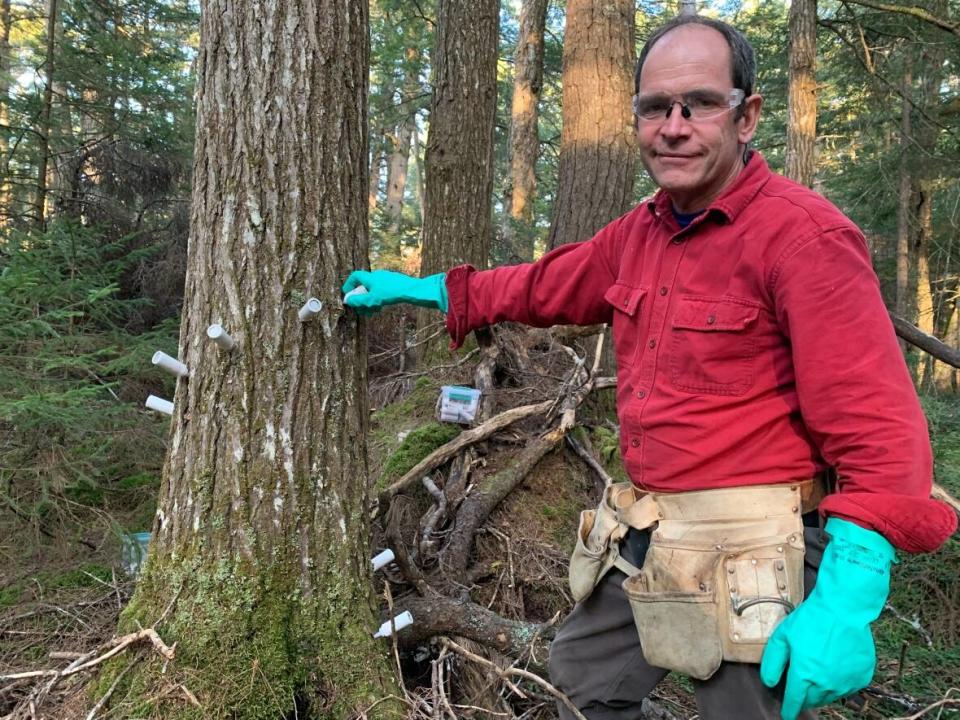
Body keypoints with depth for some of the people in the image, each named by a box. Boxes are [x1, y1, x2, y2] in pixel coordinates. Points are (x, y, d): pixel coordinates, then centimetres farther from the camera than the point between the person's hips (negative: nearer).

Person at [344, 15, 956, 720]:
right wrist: (416, 288, 25)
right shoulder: (638, 233, 7)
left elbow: (880, 428, -21)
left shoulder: (803, 233, -17)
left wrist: (846, 601, -29)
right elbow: (543, 287, 22)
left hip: (753, 557, -7)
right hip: (647, 540, 8)